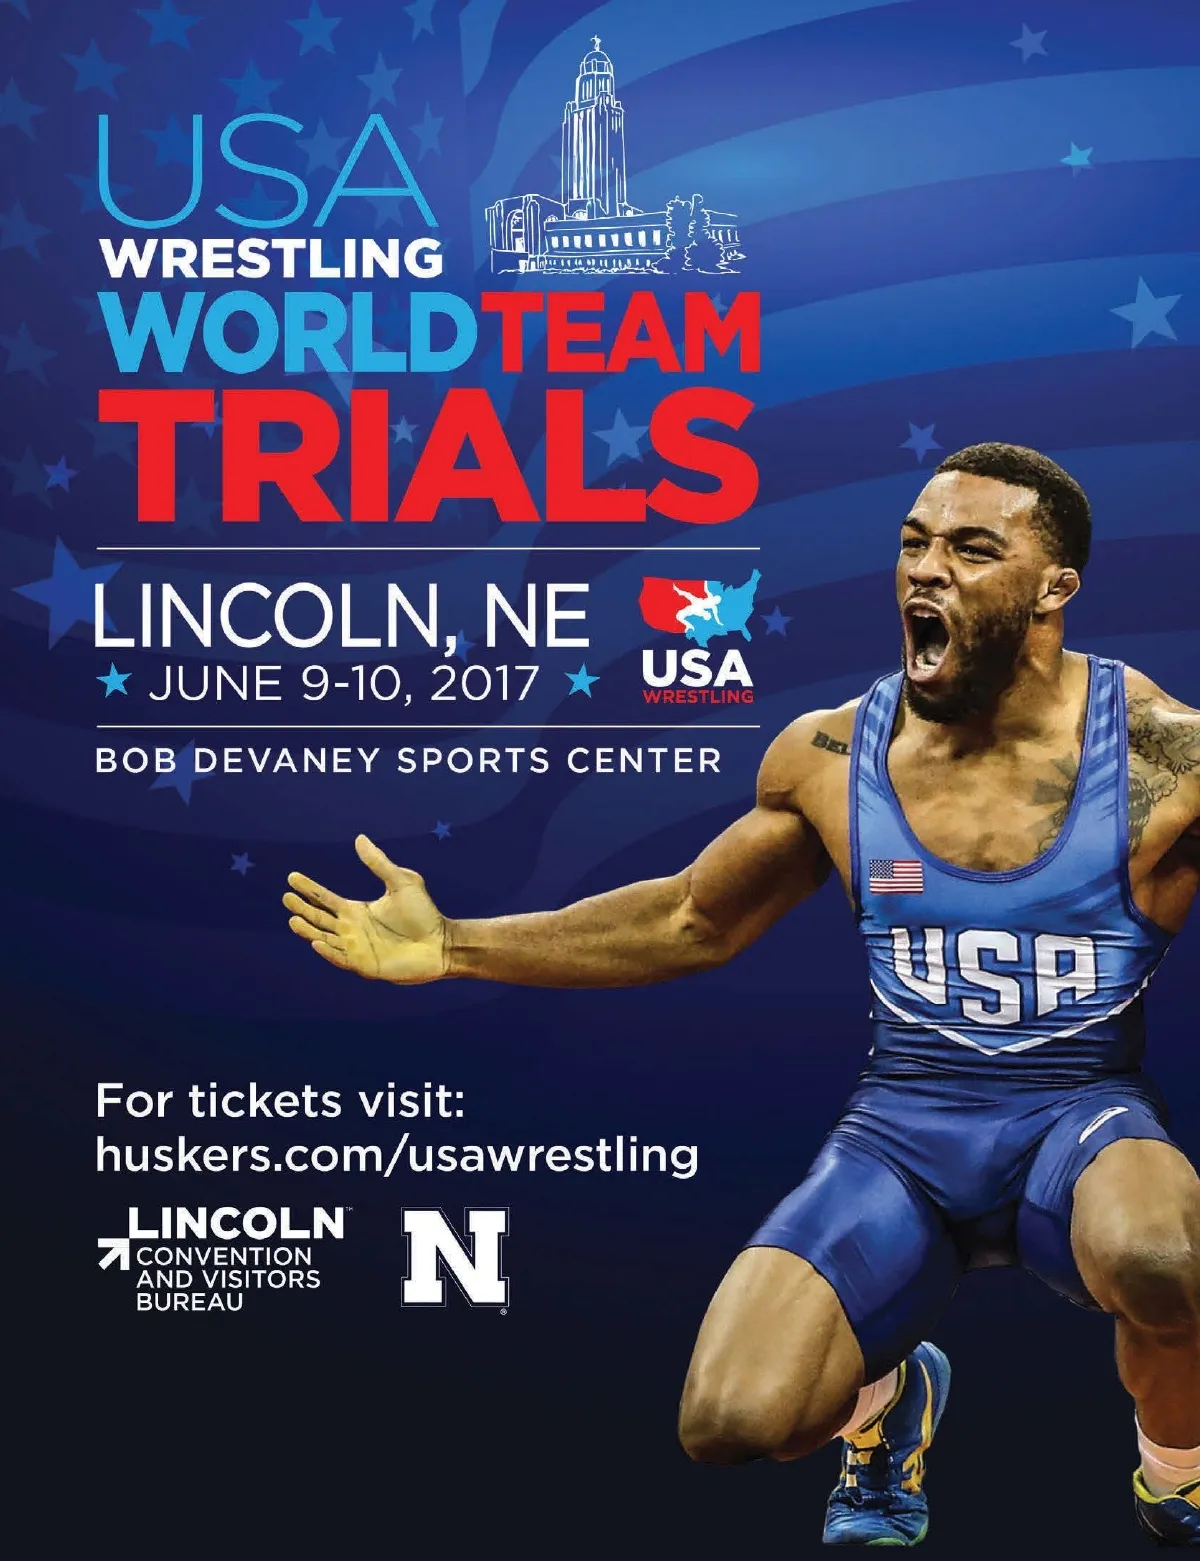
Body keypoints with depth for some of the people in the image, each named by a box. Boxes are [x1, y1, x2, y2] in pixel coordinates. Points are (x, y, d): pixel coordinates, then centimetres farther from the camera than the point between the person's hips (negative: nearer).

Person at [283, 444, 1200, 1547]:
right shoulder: (829, 756, -1)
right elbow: (692, 922, 11)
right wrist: (452, 947, 6)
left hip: (1083, 1120, -2)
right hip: (904, 1126, 2)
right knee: (730, 1421, -17)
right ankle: (884, 1394, 22)